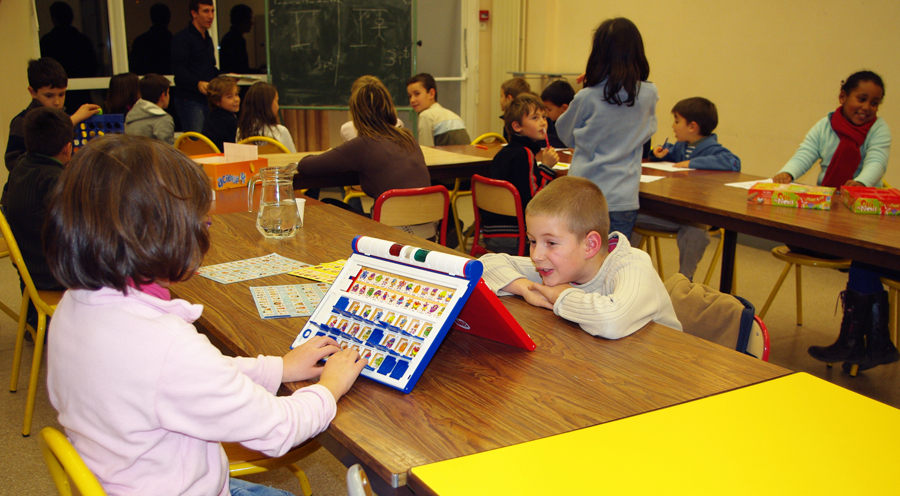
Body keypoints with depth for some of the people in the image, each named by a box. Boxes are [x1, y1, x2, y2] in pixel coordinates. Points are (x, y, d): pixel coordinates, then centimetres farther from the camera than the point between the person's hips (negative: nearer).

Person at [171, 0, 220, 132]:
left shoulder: (208, 39, 22)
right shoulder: (182, 38, -6)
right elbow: (178, 70, -18)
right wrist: (197, 83, -33)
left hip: (209, 100, 8)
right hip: (190, 100, -8)